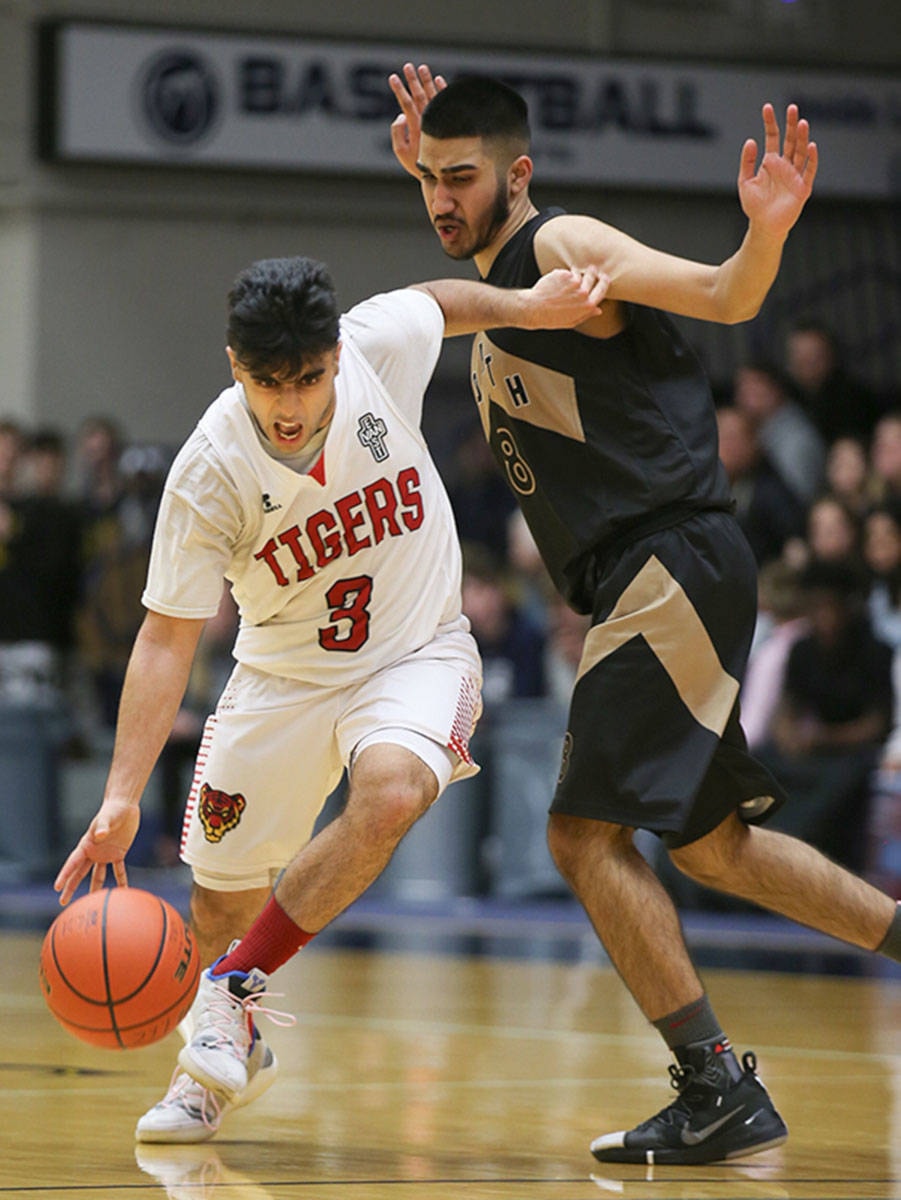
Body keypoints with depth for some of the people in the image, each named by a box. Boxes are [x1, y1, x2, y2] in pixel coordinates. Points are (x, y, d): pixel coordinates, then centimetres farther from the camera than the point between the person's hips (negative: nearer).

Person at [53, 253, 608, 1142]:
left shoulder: (381, 344, -21)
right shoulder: (208, 473, -24)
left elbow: (439, 300, 6)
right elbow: (166, 638, -19)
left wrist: (525, 305, -10)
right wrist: (122, 796, -27)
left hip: (418, 650, 0)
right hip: (283, 673, 0)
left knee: (390, 794, -32)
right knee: (223, 905, 3)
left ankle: (234, 992, -14)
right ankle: (219, 1065, 36)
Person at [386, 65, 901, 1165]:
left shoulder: (564, 247, -9)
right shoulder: (493, 280, 17)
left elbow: (726, 296, -20)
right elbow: (467, 223, 42)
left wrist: (768, 232, -40)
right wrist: (426, 156, 24)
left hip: (672, 568, -10)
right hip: (638, 587, 10)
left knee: (586, 832, -13)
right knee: (710, 844, 18)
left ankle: (719, 1094, -11)